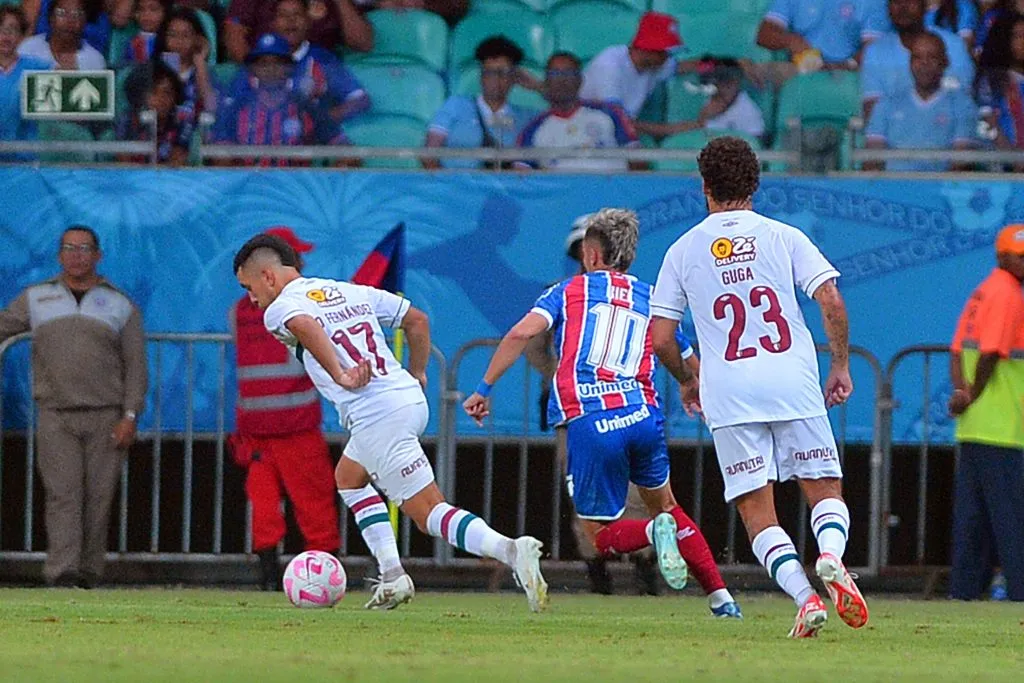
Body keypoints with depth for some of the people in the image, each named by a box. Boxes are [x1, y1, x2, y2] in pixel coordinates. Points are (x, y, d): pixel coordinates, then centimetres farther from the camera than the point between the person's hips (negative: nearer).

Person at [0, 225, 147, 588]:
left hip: (105, 418, 0)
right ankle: (61, 571, -20)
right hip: (56, 417, 0)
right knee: (63, 493, -12)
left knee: (97, 497, -2)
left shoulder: (120, 305, 9)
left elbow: (135, 365, 6)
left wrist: (130, 416, -5)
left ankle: (88, 572, 5)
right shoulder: (36, 299, 12)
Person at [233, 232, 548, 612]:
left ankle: (510, 550, -27)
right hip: (410, 398, 9)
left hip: (375, 415, -9)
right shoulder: (351, 291, 21)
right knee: (348, 477, 30)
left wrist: (340, 377, -31)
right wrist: (417, 375, 31)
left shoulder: (280, 308, -2)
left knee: (429, 513, -7)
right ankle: (392, 576, 21)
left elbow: (304, 325, -27)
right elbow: (417, 319, 23)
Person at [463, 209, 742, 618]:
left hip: (589, 426, -3)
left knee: (599, 537, 11)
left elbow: (523, 332, -4)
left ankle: (654, 531, -21)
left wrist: (484, 390, 0)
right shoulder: (652, 299, 18)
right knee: (664, 505, 26)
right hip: (643, 415, 3)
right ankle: (721, 597, 15)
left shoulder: (570, 290, 12)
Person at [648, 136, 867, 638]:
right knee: (825, 490, 7)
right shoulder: (783, 237, 8)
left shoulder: (684, 250, 8)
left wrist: (687, 382, 25)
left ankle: (805, 597, -19)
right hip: (795, 385, 0)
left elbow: (660, 339, 7)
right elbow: (831, 302, -4)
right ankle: (831, 556, -25)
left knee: (758, 515, 2)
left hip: (730, 396, 0)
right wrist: (841, 366, 9)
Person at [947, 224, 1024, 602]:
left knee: (971, 514, 9)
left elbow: (957, 352, 13)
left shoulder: (981, 293, 17)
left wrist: (961, 390, -1)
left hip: (971, 428, 9)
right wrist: (973, 396, -6)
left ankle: (964, 591, 9)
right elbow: (990, 354, -18)